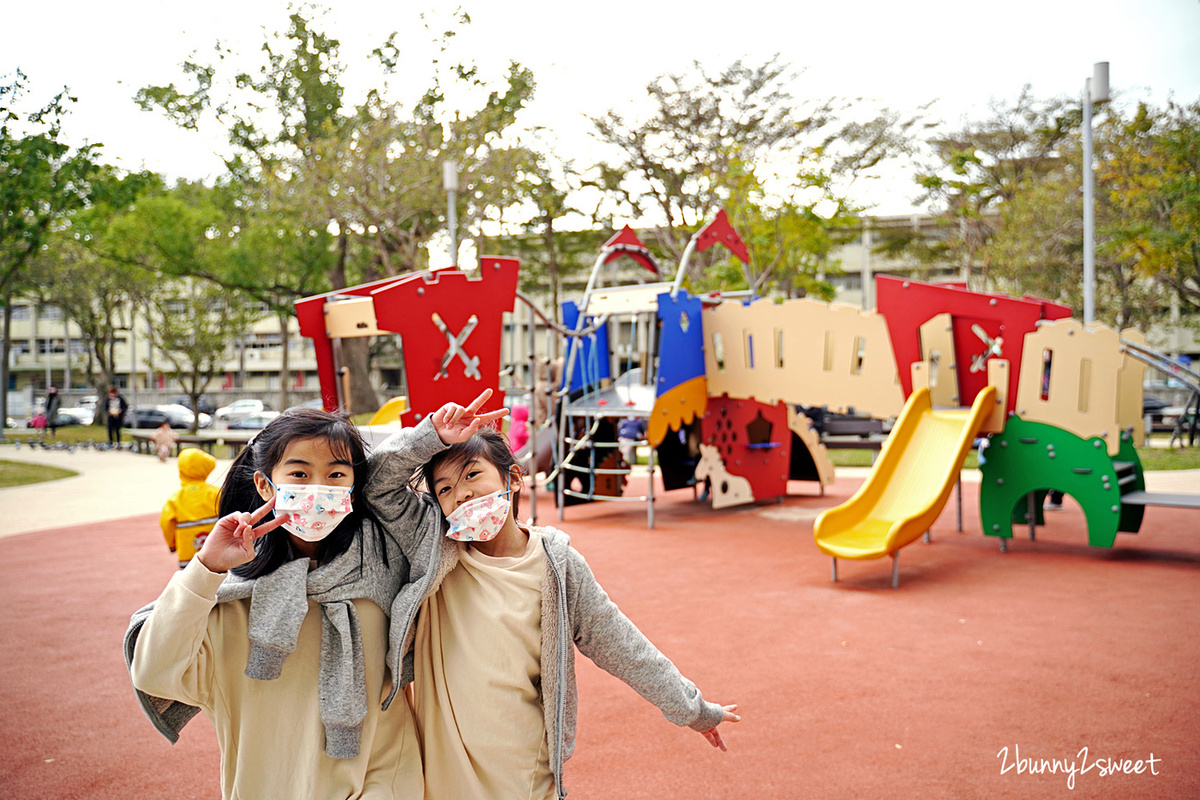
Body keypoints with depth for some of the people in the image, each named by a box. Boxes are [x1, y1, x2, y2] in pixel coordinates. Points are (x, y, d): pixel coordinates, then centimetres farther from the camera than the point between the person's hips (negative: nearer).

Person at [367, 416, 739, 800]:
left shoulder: (556, 565, -8)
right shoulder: (433, 550, -7)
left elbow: (619, 644, -1)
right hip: (442, 765, 1)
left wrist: (693, 709, 5)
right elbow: (379, 482, -12)